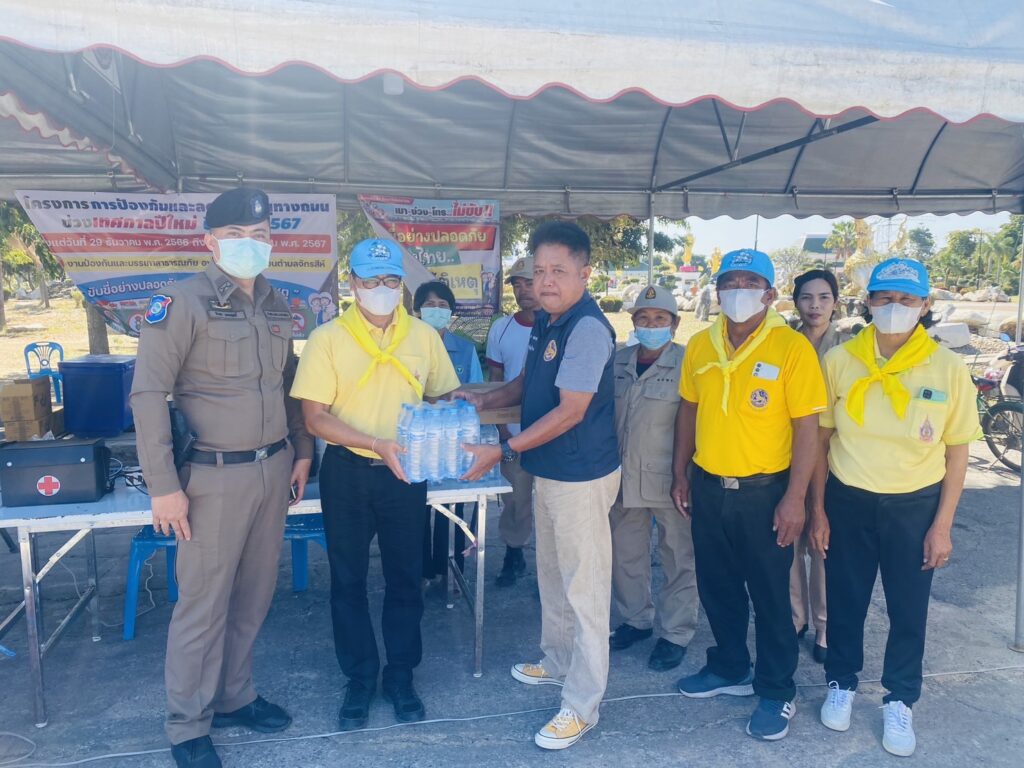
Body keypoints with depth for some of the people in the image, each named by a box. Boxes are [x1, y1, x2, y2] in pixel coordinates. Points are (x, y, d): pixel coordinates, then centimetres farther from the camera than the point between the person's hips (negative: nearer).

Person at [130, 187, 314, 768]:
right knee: (204, 603, 3)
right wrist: (164, 486, -15)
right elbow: (149, 394, -13)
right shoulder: (182, 302, -11)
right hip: (215, 476, -6)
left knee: (254, 595, 15)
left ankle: (235, 697, 33)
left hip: (273, 469, 6)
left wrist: (302, 451, 15)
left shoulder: (277, 306, 9)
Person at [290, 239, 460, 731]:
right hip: (347, 472, -1)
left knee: (405, 577, 12)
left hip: (406, 472, 2)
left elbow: (445, 397, 9)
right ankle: (359, 679, 29)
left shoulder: (424, 336, 0)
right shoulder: (327, 339, -8)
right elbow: (315, 417, -12)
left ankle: (400, 677, 30)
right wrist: (376, 444, -24)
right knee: (348, 580, 11)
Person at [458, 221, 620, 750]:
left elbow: (570, 411, -25)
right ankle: (557, 661, 44)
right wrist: (485, 401, 4)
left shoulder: (587, 328, -21)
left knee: (583, 587, 2)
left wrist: (503, 451, -23)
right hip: (549, 471, 9)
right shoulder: (545, 321, 6)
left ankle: (581, 705, 16)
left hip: (581, 475, -9)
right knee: (551, 574, 23)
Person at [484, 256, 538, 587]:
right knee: (514, 498, 12)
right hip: (513, 431, 3)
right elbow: (495, 381, 7)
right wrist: (502, 427, 0)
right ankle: (513, 556, 30)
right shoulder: (501, 329, 3)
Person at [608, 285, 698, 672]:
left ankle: (675, 633, 22)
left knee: (678, 558, 6)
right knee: (625, 553, 16)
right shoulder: (618, 361, 7)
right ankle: (635, 619, 35)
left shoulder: (687, 363, -11)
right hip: (624, 477, 6)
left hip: (669, 479, -5)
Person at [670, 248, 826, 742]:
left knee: (770, 596, 9)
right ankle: (729, 669, 40)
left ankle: (777, 692, 28)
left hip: (763, 492, -4)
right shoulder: (701, 345, 2)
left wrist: (794, 498, -15)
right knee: (717, 588, 18)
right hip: (708, 488, 5)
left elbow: (807, 427, -12)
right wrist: (679, 474, 9)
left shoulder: (791, 347, -12)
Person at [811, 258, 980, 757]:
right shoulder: (839, 361, -8)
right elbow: (821, 439, 0)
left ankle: (899, 702, 35)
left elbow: (957, 452, -3)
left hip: (915, 507, 0)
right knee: (845, 601, 16)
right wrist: (818, 509, -1)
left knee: (909, 610, 13)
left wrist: (942, 526, -4)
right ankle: (841, 683, 39)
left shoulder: (948, 369, -9)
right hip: (848, 502, 1)